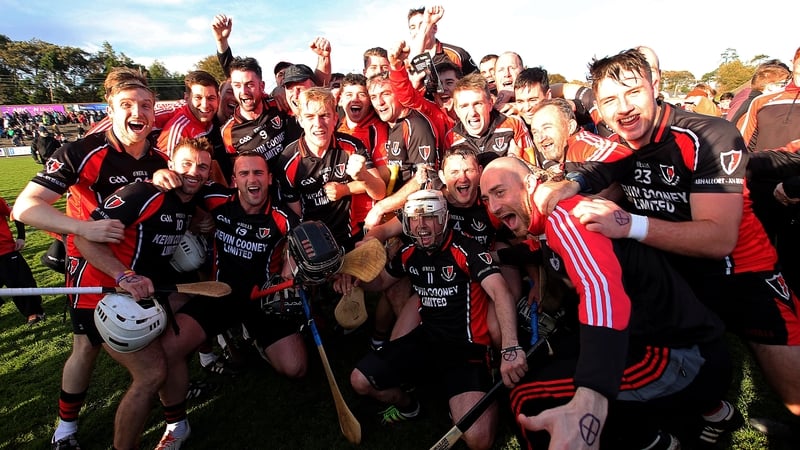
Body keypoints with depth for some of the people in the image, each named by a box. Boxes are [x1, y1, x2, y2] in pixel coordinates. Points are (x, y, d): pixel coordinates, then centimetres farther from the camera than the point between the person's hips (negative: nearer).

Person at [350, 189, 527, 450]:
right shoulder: (409, 254, 4)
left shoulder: (464, 250, -16)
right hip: (426, 339, 6)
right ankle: (407, 406, 27)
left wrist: (510, 349, -41)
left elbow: (500, 293, -28)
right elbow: (381, 282, 21)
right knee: (360, 380, -4)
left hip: (466, 349, -6)